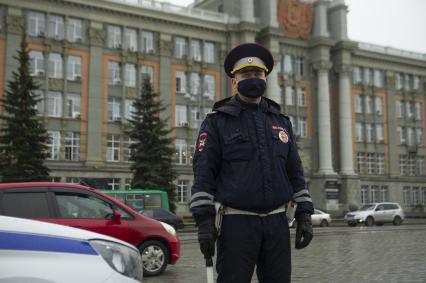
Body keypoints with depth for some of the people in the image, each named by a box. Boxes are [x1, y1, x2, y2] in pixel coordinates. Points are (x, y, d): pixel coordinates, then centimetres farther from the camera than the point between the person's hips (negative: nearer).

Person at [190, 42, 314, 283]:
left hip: (277, 222, 4)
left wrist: (305, 214, 8)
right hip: (237, 224, -4)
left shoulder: (281, 121, 14)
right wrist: (204, 220, -13)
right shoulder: (217, 122, 1)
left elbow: (295, 171, 15)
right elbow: (203, 173, -5)